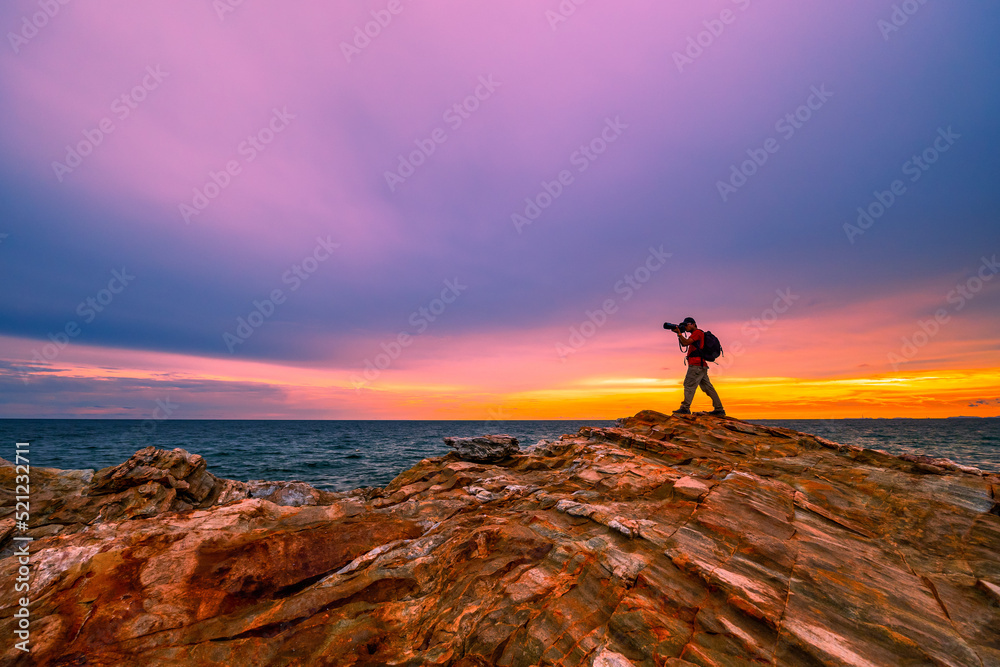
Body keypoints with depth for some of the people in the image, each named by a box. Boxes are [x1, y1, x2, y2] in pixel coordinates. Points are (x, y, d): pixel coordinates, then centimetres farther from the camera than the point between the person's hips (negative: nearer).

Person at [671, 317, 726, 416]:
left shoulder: (697, 332, -4)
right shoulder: (695, 335, 26)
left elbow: (686, 342, -16)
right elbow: (683, 344, 23)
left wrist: (679, 333, -7)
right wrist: (679, 334, 12)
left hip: (697, 365, -10)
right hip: (701, 366, 10)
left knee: (689, 385, -12)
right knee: (708, 387, 8)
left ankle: (685, 408, -15)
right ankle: (719, 410, 9)